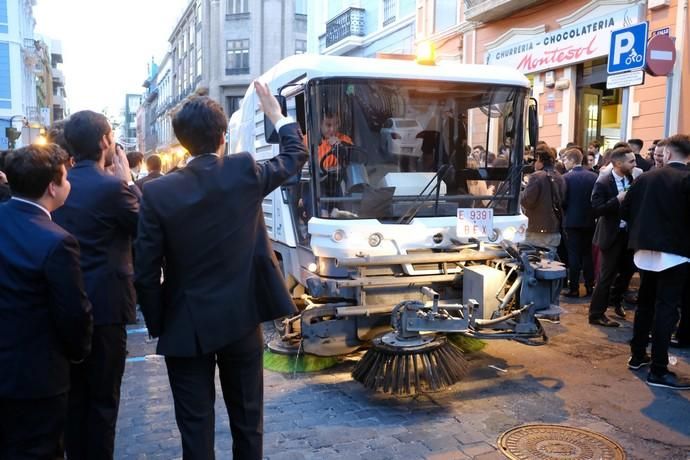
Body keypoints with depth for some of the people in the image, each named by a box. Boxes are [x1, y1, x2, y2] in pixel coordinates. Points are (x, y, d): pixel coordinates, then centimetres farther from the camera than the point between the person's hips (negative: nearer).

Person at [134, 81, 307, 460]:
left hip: (186, 326, -1)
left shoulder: (157, 192, -11)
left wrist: (158, 326, 5)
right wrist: (275, 112, 23)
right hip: (241, 320, 2)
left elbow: (145, 274, -9)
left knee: (196, 428, 9)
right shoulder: (246, 172, -8)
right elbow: (296, 155, 11)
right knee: (247, 422, 17)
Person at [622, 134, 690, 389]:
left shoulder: (646, 177, 3)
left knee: (645, 304, 18)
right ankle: (658, 370, 1)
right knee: (666, 309, -1)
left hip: (646, 251, 5)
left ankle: (637, 355, 28)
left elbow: (625, 210, 6)